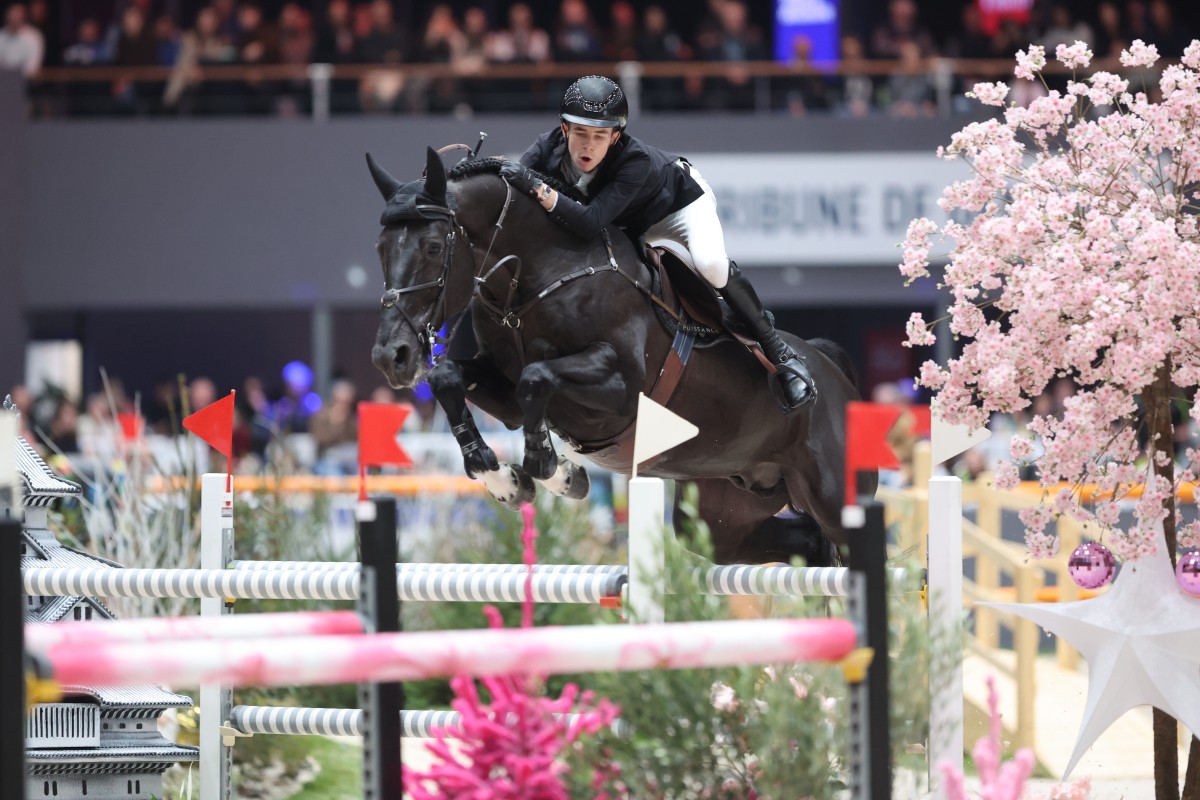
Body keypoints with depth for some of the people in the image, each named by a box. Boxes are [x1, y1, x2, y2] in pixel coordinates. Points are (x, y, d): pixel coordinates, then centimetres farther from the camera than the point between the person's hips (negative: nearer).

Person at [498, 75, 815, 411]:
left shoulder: (635, 162, -45)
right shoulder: (550, 147, -31)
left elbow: (589, 222, -55)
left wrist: (538, 189, -65)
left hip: (680, 197, -6)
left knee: (710, 263, -30)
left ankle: (778, 351, -15)